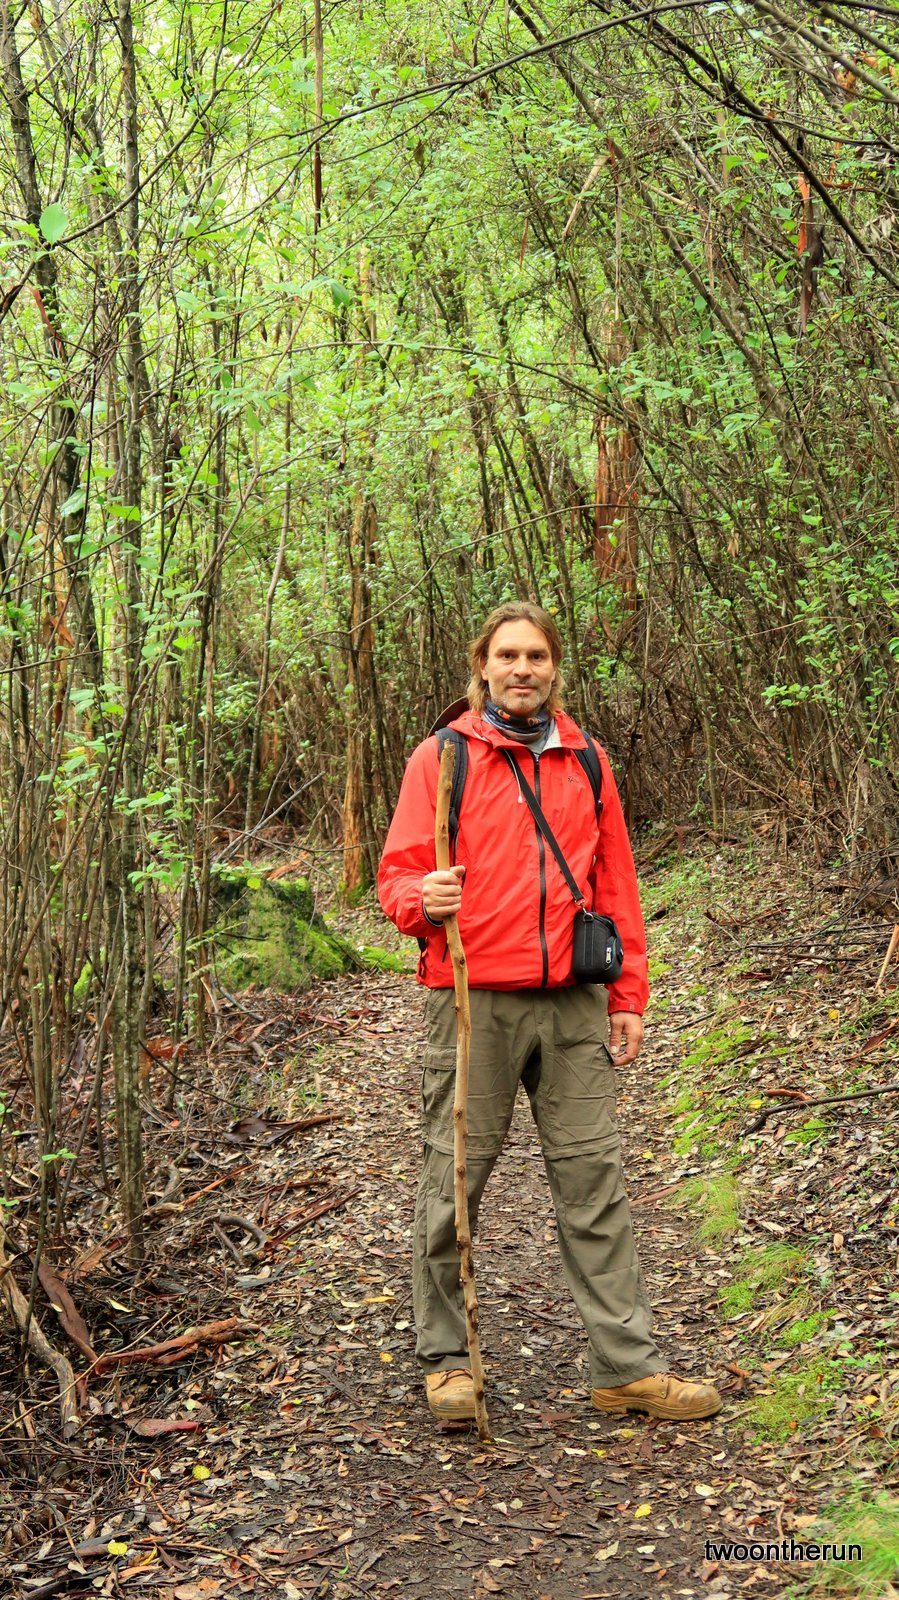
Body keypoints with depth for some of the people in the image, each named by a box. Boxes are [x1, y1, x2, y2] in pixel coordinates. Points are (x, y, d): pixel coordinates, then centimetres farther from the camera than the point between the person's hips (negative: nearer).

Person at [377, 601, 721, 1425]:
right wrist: (422, 898, -23)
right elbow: (398, 872, 1)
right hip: (474, 997, -3)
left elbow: (616, 885, 16)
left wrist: (628, 996, 12)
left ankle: (629, 1364, 11)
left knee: (594, 1174, 4)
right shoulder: (442, 757, 3)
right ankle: (447, 1359, 18)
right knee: (457, 1175, 3)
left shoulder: (587, 762, 14)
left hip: (573, 1001, 3)